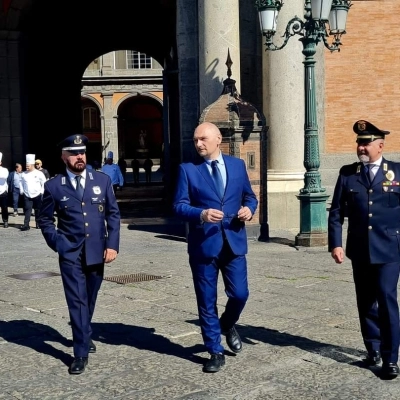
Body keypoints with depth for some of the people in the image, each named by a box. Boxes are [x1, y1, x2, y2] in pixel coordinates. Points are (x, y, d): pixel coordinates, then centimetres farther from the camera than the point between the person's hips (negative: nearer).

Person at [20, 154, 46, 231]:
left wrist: (42, 192, -6)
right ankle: (26, 225, -10)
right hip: (27, 196, 2)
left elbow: (44, 183, -3)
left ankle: (38, 224, 20)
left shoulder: (39, 173, -7)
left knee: (37, 210, 8)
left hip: (37, 195, -2)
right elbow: (21, 183, 12)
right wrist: (22, 191, 3)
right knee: (27, 210, -6)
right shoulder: (24, 174, 3)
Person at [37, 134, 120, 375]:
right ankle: (81, 352, 2)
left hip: (97, 251, 2)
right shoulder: (54, 186, -2)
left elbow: (113, 214, 4)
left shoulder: (102, 180, 2)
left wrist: (112, 244, -4)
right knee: (77, 302, -5)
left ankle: (85, 337, 40)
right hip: (70, 254, -2)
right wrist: (57, 244, -3)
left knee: (89, 300, 17)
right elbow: (45, 220, 8)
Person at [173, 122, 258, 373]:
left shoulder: (237, 165, 8)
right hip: (203, 244, -1)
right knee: (207, 301, 5)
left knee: (240, 294, 1)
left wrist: (249, 209, -8)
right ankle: (216, 352, 19)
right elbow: (179, 205, -5)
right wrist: (201, 214, -24)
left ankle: (228, 325, 35)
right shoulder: (188, 169, 0)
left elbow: (249, 196, 15)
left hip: (234, 242, 2)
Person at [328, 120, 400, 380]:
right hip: (360, 250, 3)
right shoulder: (347, 173, 5)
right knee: (366, 301, 11)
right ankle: (373, 348, 26)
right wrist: (335, 243, -4)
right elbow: (336, 212, 5)